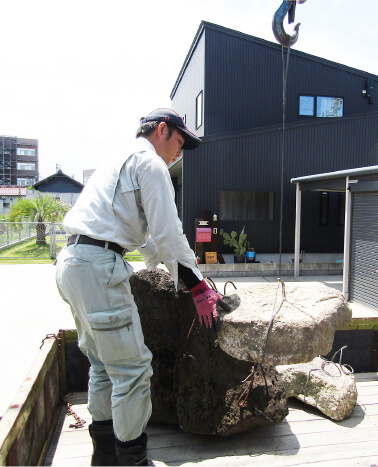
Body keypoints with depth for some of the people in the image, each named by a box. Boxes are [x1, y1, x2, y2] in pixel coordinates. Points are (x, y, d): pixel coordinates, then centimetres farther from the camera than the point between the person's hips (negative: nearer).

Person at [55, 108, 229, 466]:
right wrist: (198, 287, -4)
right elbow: (167, 233, -11)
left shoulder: (119, 163, 27)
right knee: (131, 366, -2)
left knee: (103, 364, 18)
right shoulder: (150, 162, -4)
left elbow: (143, 233, 31)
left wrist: (176, 272, 31)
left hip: (71, 263, 11)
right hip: (98, 265, -11)